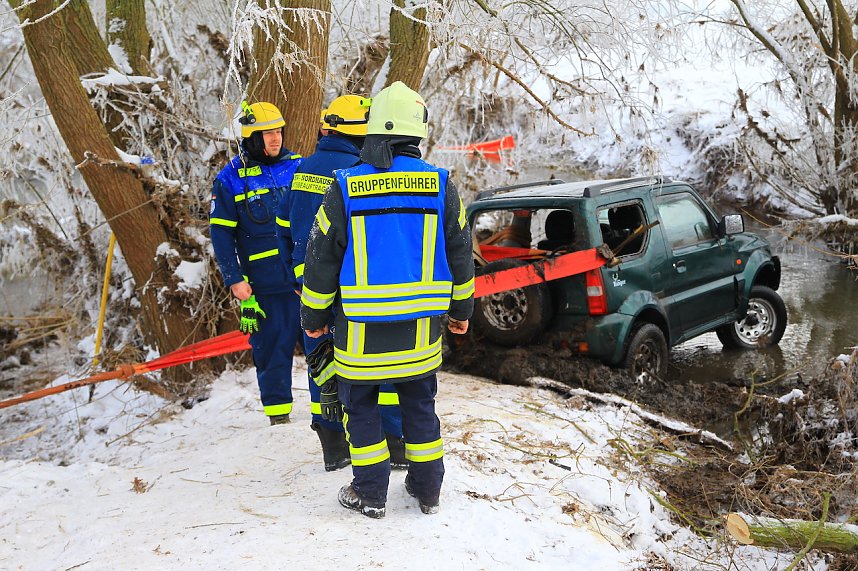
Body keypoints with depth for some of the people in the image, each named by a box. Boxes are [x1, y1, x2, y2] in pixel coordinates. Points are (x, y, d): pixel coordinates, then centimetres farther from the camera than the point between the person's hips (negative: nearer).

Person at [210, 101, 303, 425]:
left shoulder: (297, 166, 8)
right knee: (272, 347, 5)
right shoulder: (231, 179, 1)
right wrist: (233, 279, -7)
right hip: (265, 283, -2)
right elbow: (221, 232, 0)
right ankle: (278, 411, 19)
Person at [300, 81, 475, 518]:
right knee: (420, 404, 16)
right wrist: (461, 310, 19)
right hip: (421, 327, 3)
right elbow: (459, 254, 6)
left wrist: (313, 316, 10)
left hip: (361, 326, -2)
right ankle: (427, 490, 27)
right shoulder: (440, 186, -3)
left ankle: (370, 494, 18)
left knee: (360, 405, 13)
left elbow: (321, 259, -3)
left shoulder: (345, 188, -9)